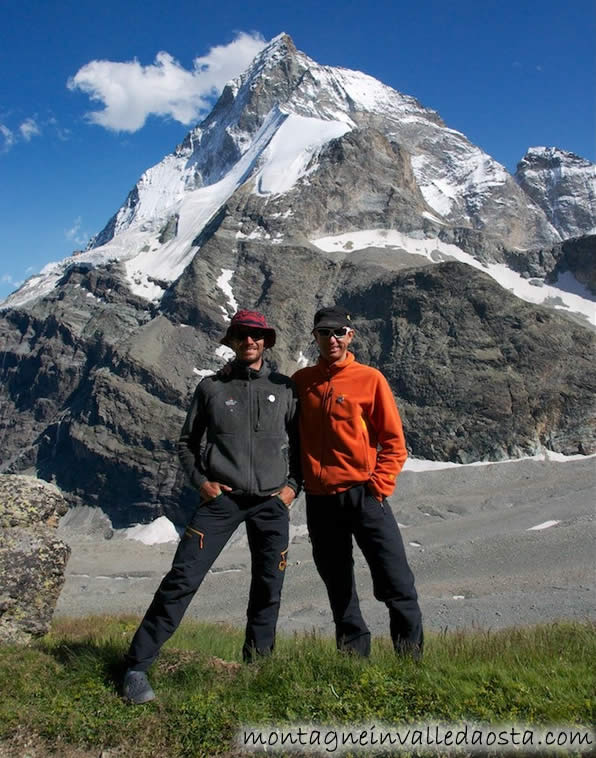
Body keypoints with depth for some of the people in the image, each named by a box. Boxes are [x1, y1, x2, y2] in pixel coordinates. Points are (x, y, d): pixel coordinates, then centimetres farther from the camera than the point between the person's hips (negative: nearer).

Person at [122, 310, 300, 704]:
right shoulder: (212, 387, 6)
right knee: (182, 578, -9)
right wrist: (201, 481, -3)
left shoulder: (284, 389, 8)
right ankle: (137, 667, 2)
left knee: (269, 589, 8)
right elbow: (187, 442, 11)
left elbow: (299, 443, 13)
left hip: (272, 502, 2)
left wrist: (292, 485, 0)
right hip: (221, 498, -2)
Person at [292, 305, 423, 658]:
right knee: (338, 585, 15)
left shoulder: (370, 379, -2)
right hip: (319, 500, 4)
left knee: (395, 582, -4)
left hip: (363, 494, -3)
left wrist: (379, 486, -9)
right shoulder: (301, 381, 7)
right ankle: (353, 652, 30)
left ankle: (412, 653, 15)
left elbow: (394, 441, -1)